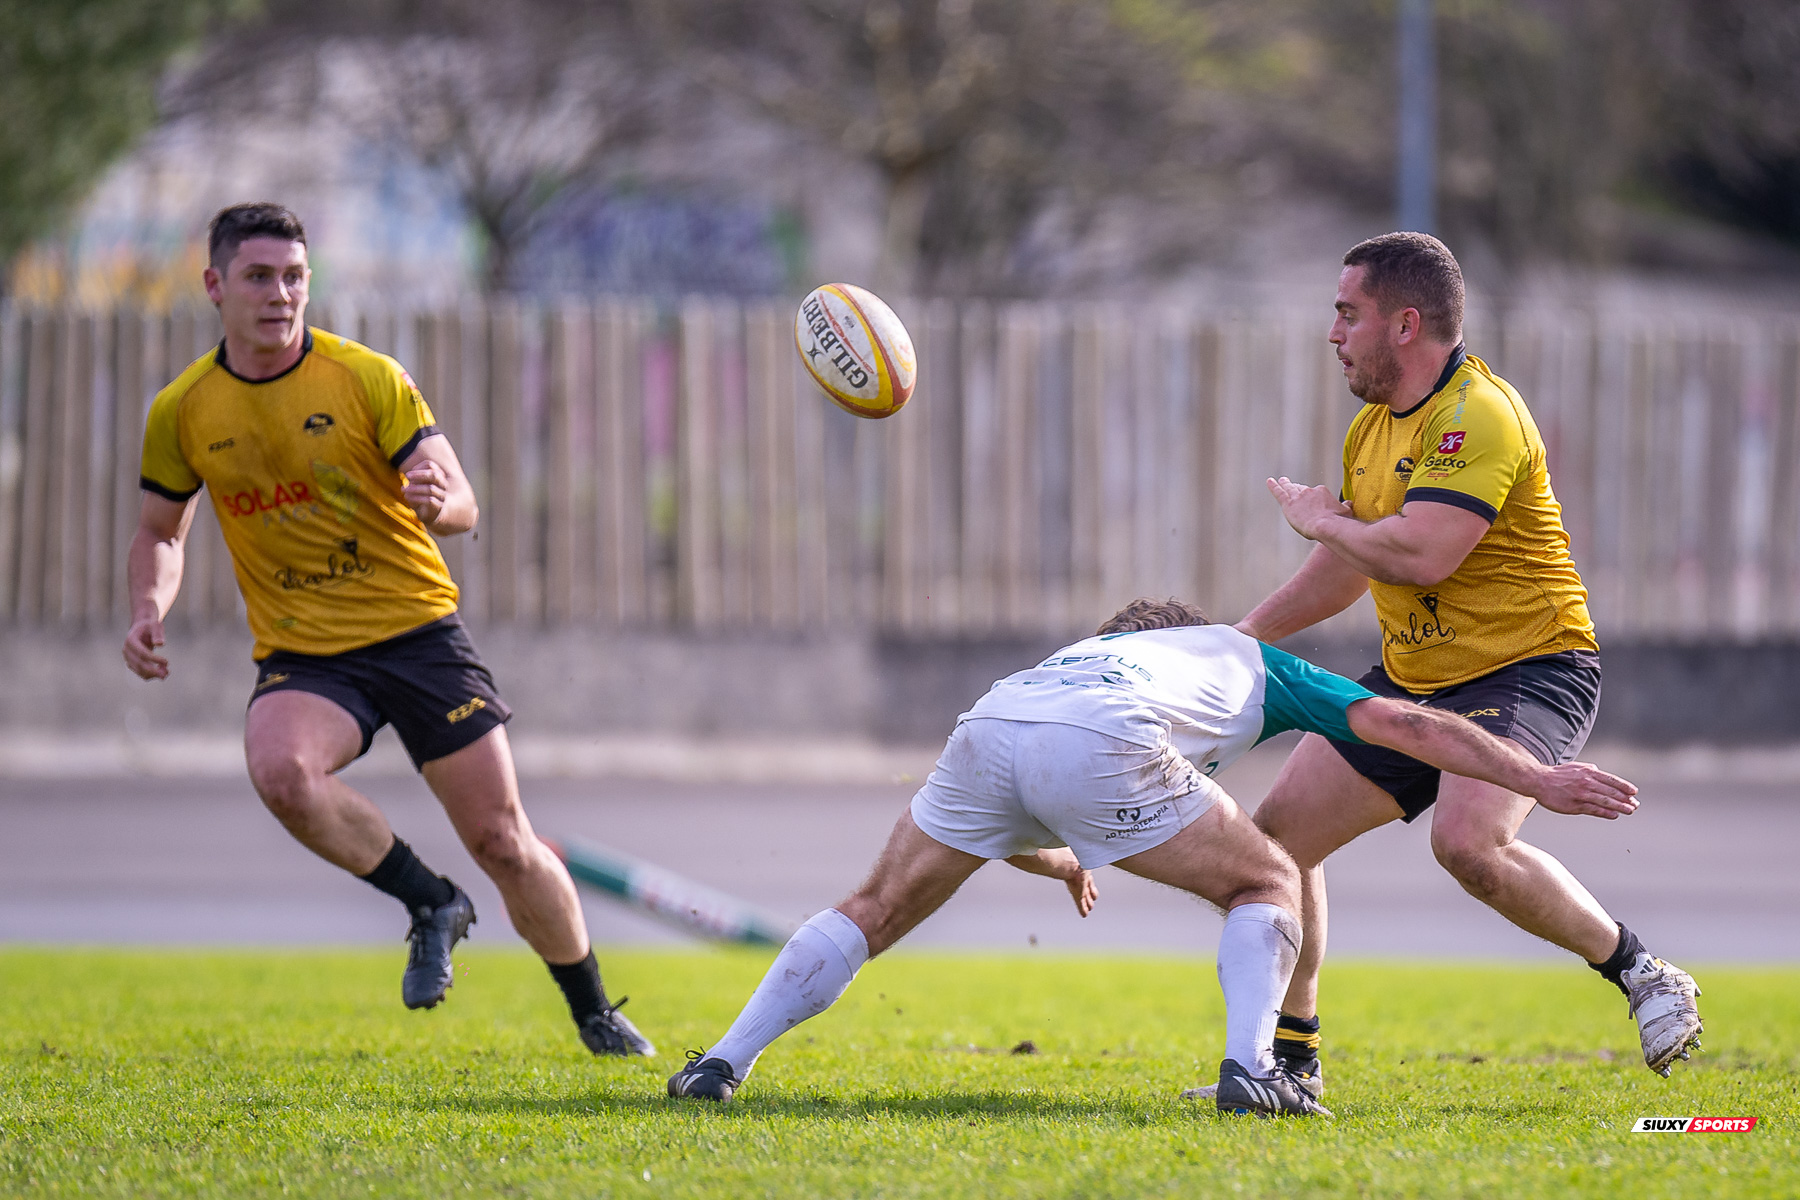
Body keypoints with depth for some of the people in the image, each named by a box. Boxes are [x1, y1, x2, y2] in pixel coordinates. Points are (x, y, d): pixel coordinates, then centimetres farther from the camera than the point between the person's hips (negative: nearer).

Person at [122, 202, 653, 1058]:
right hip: (301, 657, 1)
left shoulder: (368, 378, -7)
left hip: (416, 628, -1)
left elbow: (462, 505, -10)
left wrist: (439, 500, -35)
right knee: (279, 770, -33)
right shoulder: (182, 412, 0)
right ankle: (430, 905, -8)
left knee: (504, 843, -4)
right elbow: (160, 531, 16)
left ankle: (594, 1014, 21)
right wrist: (148, 611, -5)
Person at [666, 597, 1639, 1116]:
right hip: (1099, 750, -4)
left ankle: (724, 1062, 12)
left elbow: (998, 821, 46)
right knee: (1268, 884, 15)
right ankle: (1249, 1070, -5)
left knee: (876, 911, 21)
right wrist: (1539, 780, 30)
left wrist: (1058, 860, 65)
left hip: (989, 727, 4)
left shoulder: (1088, 653, 46)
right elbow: (1404, 725, 29)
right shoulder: (1250, 664, 37)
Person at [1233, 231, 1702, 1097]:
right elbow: (1349, 567, 25)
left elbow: (1420, 553, -32)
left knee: (1467, 842, -32)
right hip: (1412, 680, 10)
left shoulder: (1478, 416, -20)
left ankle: (1640, 973, -13)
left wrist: (1319, 519, -13)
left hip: (1527, 667, -10)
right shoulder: (1374, 426, 11)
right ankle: (1289, 1057, 15)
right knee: (1279, 831, 4)